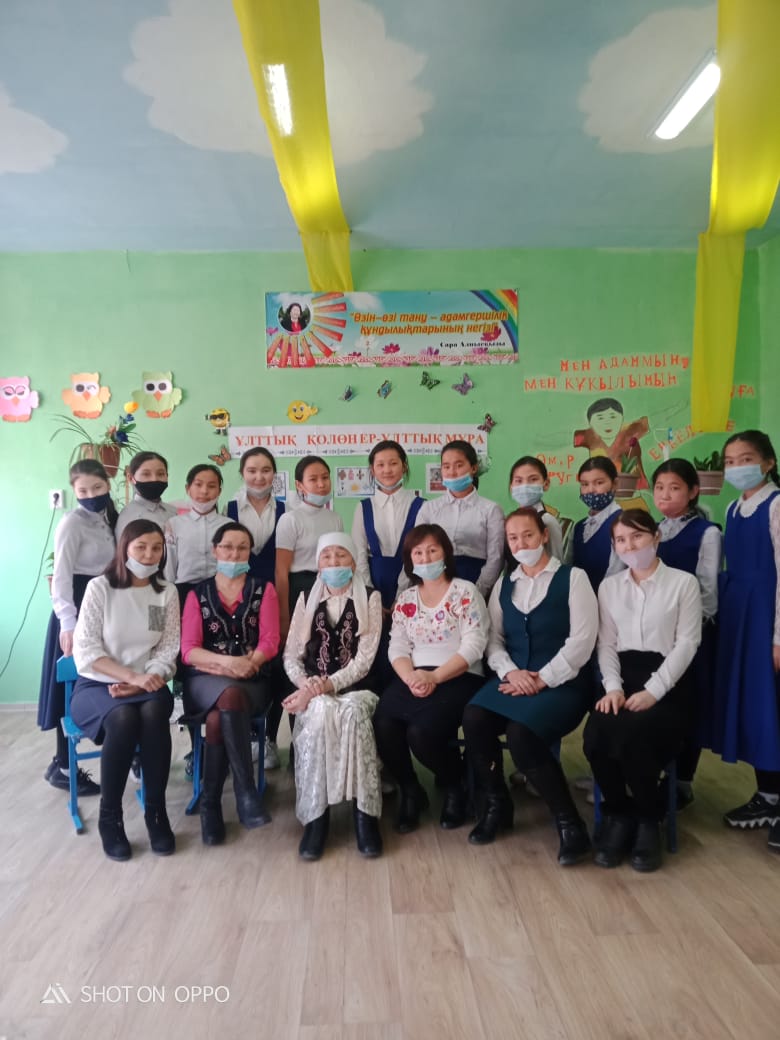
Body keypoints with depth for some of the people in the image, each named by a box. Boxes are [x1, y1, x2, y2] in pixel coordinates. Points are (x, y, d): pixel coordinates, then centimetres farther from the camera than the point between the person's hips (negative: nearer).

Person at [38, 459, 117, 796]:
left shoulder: (109, 520, 10)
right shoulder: (72, 523, -12)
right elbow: (61, 577, -16)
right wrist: (68, 623, -21)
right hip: (77, 607, -7)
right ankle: (62, 765, 10)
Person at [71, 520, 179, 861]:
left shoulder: (167, 593, 6)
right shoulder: (100, 588, -3)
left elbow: (169, 650, 0)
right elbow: (85, 649, -9)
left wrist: (146, 680, -18)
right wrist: (133, 676, -19)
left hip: (146, 687, 2)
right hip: (95, 686, -2)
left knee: (154, 712, -33)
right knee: (124, 718, -34)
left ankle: (156, 811, -18)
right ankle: (109, 815, -15)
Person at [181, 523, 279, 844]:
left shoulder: (264, 590, 10)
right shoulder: (197, 594, 11)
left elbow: (269, 643, -1)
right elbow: (188, 650, -1)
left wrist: (243, 665, -19)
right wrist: (226, 662, -19)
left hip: (252, 681, 0)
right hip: (205, 682, 0)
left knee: (217, 719, -32)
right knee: (231, 695, -35)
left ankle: (210, 803, -17)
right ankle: (246, 791, -30)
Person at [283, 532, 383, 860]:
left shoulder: (370, 598, 5)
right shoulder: (307, 599, 13)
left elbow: (365, 658, -5)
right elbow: (291, 654, 7)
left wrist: (328, 685, -17)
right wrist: (306, 683, -13)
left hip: (353, 687, -1)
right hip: (313, 691, 1)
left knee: (353, 711, -36)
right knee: (321, 711, -34)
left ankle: (365, 813, -28)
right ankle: (315, 815, -27)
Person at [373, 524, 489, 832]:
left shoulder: (466, 592, 1)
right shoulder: (405, 599, 15)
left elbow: (473, 647, -9)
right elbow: (397, 648, 8)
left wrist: (434, 677, -20)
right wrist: (410, 677, -15)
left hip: (458, 679, -4)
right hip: (414, 679, 4)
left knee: (421, 732, -29)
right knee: (382, 727, -24)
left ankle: (455, 787, 5)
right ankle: (411, 791, 5)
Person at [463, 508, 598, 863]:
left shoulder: (573, 578, 1)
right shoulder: (503, 585, 16)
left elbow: (581, 640, -8)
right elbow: (494, 640, 10)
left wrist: (542, 680, -15)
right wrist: (511, 672, -10)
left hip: (560, 683, -4)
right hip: (513, 678, 5)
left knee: (521, 734, -31)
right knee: (473, 719, -24)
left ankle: (569, 822, -11)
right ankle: (496, 803, 1)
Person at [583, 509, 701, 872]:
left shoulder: (684, 583, 3)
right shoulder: (609, 586, 15)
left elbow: (686, 644, -5)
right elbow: (607, 643, 8)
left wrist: (652, 691, -16)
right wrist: (612, 686, -10)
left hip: (667, 683, -3)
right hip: (623, 678, 3)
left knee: (632, 735, -32)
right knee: (596, 735, -27)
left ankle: (647, 820, -4)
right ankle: (617, 814, -1)